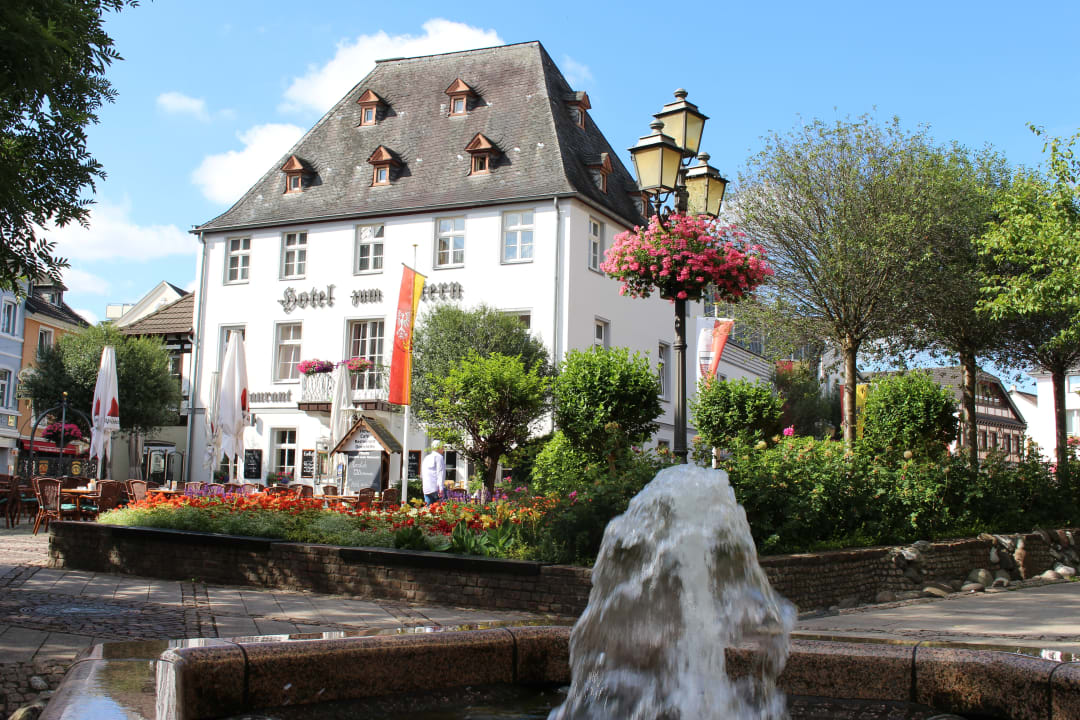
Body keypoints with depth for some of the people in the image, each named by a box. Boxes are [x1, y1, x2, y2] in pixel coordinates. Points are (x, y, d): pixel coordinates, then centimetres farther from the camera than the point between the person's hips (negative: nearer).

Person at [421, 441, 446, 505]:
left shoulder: (426, 458, 23)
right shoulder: (439, 457, -1)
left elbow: (422, 475, 26)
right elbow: (440, 473, -10)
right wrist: (441, 488, -16)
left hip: (426, 489, 7)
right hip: (435, 488, -7)